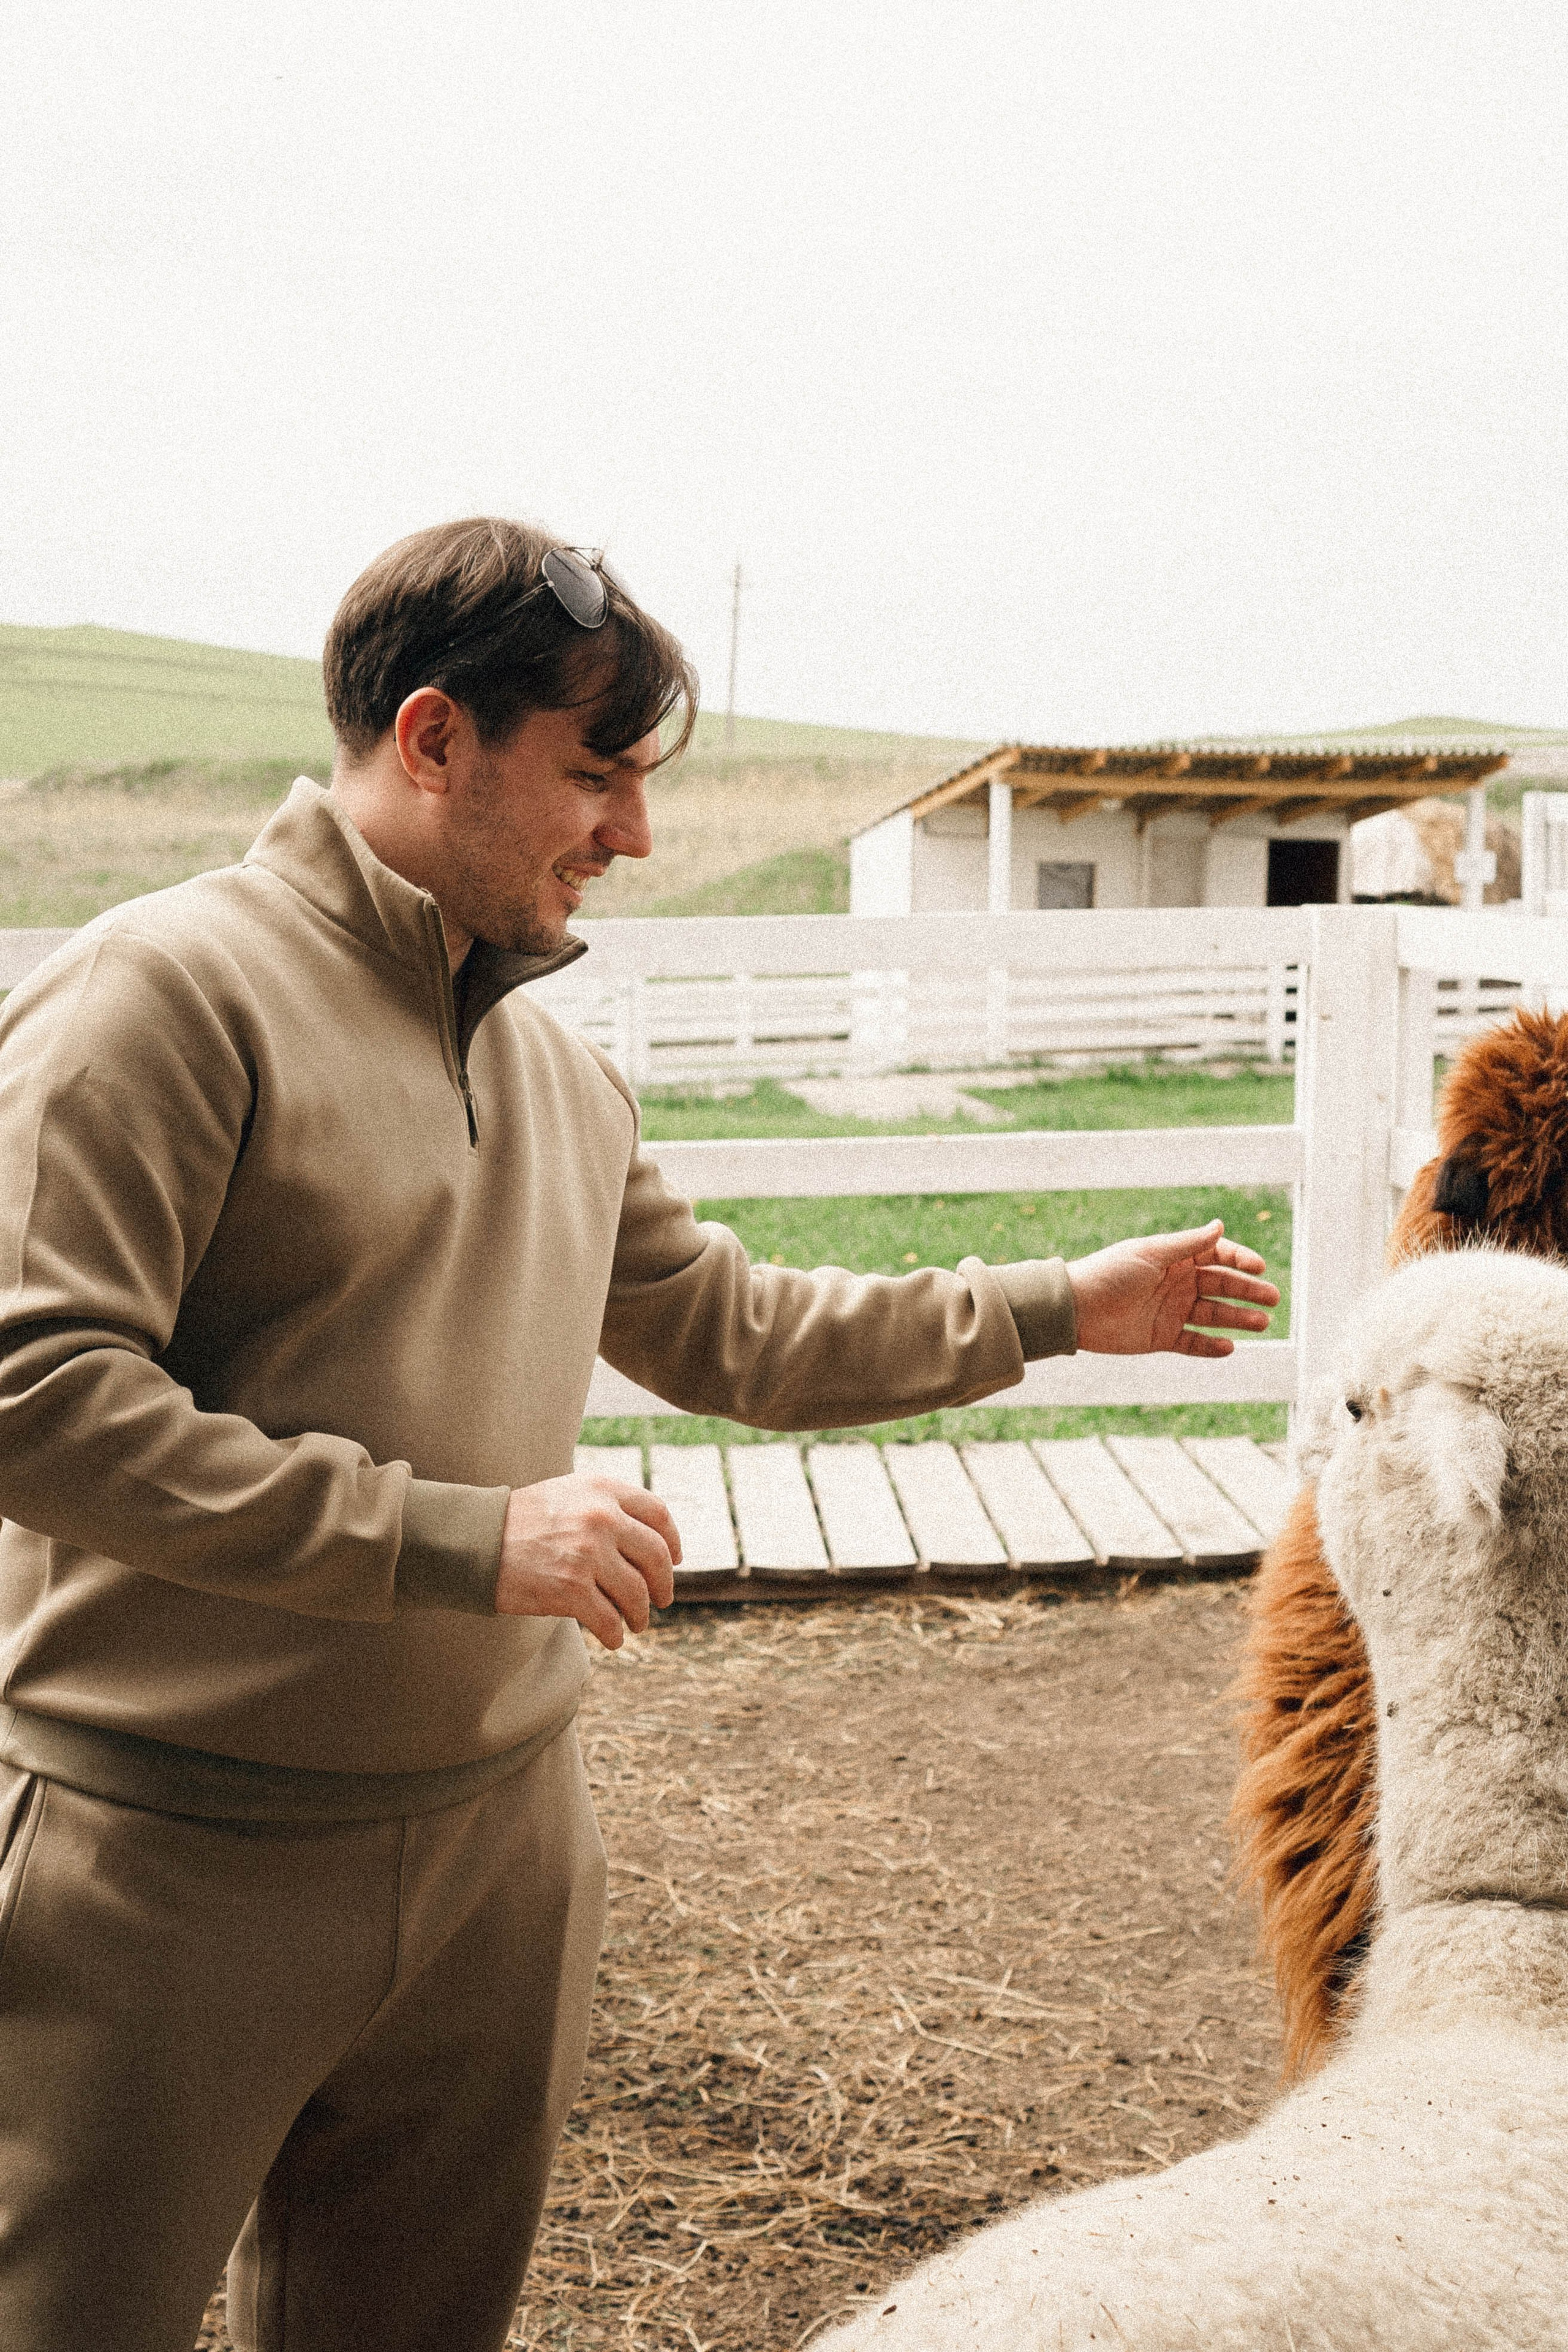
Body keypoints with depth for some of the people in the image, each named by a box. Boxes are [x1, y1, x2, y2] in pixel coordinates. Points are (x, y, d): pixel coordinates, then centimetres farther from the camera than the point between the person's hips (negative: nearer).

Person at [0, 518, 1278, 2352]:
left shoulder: (561, 1078, 12)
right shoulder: (169, 991, -14)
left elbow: (739, 1336, 22)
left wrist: (1061, 1305, 19)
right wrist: (466, 1539, -23)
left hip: (496, 1847, 7)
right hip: (179, 1861, -7)